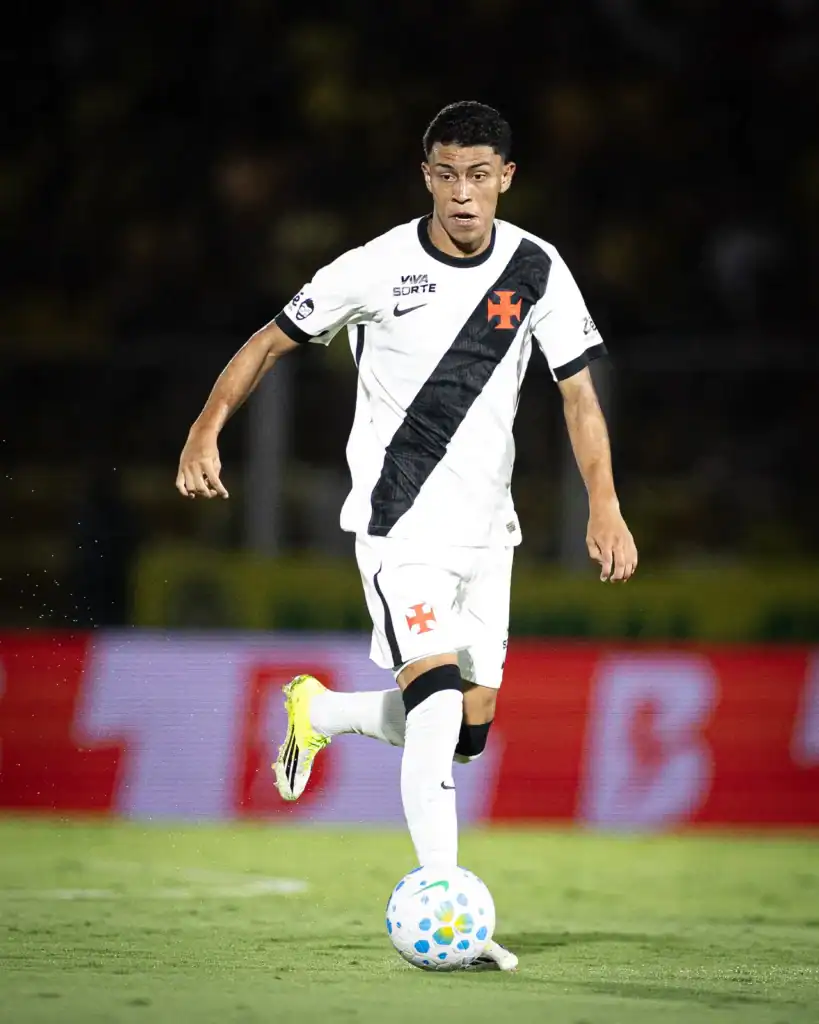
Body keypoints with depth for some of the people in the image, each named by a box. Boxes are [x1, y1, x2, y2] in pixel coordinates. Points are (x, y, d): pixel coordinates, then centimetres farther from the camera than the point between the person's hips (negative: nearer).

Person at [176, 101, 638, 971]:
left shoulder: (536, 270, 0)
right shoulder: (379, 269, -9)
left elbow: (578, 390, 3)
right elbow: (274, 340, 1)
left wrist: (604, 506, -7)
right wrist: (207, 429, -10)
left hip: (484, 527, 5)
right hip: (399, 524, -5)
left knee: (467, 730, 8)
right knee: (437, 706, -21)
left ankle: (315, 710, 36)